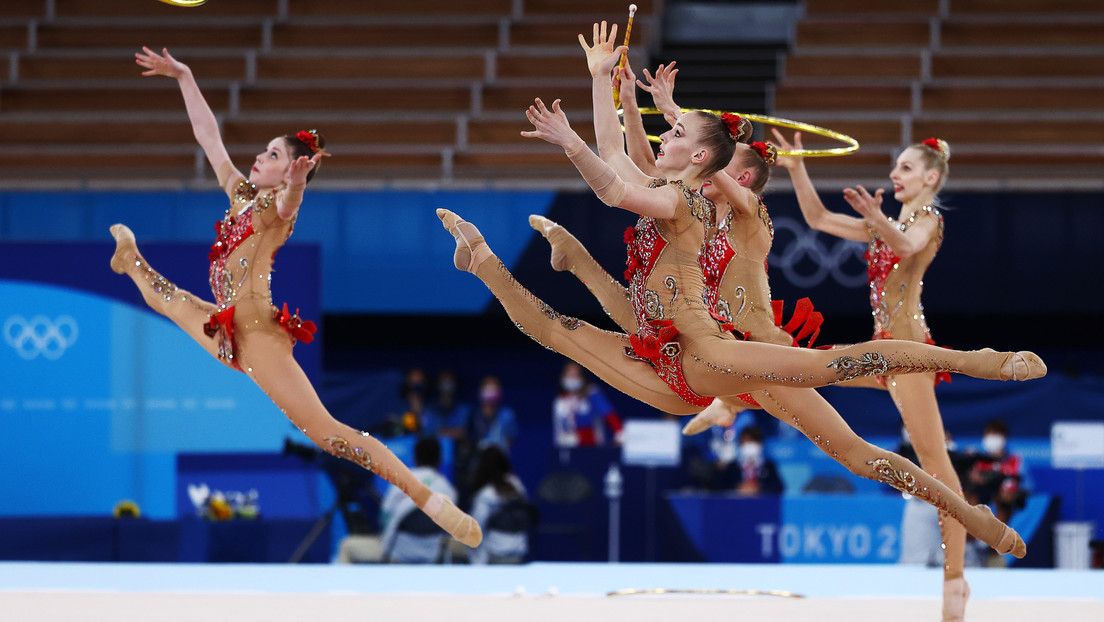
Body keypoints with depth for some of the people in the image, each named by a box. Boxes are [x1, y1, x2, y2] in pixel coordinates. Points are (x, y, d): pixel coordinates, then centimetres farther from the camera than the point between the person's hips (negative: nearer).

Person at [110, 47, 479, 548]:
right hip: (226, 327, 9)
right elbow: (208, 135, 16)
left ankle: (432, 502, -13)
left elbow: (289, 203, -37)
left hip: (257, 331, -9)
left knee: (325, 432, -13)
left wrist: (296, 182, -60)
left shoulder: (279, 207, -12)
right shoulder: (240, 194, 10)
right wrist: (183, 76, 18)